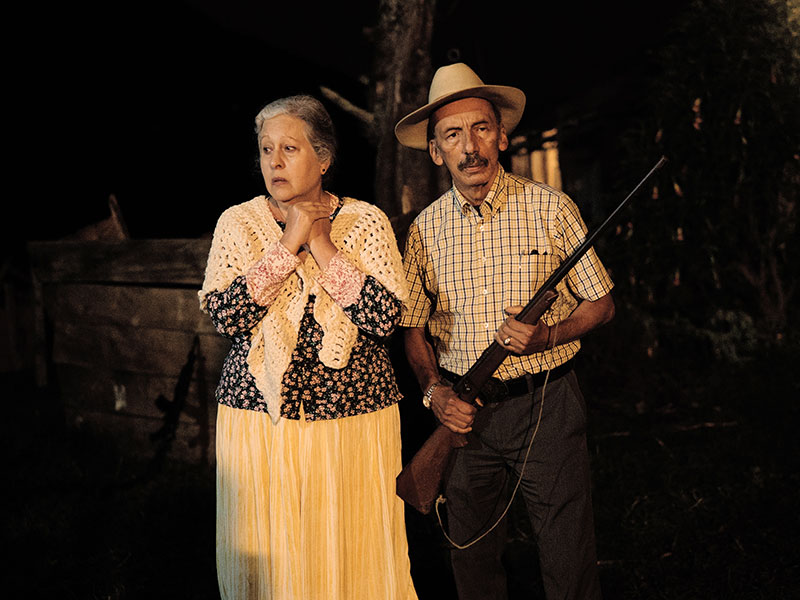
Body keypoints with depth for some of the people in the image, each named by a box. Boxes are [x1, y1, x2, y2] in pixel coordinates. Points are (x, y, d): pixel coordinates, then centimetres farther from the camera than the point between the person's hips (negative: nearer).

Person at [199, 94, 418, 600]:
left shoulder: (366, 222, 1)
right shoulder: (237, 222, 4)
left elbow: (386, 317, -13)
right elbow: (223, 313, -11)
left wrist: (322, 245, -13)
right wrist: (289, 245, -13)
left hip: (353, 420, -1)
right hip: (257, 420, 1)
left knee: (352, 553, 7)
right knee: (264, 557, 10)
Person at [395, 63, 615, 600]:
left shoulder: (550, 208, -5)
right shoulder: (425, 228, 2)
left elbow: (602, 304, 0)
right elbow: (413, 328, 11)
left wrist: (546, 337, -18)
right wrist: (434, 389, -5)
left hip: (546, 408, -2)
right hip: (463, 414, 3)